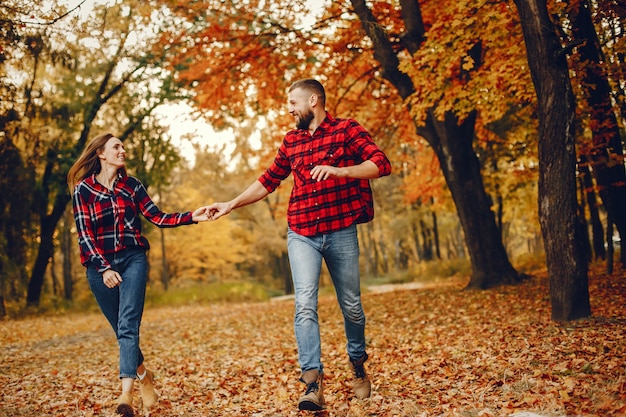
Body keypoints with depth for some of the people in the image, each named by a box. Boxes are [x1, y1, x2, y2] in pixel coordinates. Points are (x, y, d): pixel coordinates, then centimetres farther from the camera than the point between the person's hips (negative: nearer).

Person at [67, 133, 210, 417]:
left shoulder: (131, 185, 9)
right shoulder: (83, 189, 1)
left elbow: (158, 218, 3)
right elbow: (84, 234, -4)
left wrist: (191, 217, -10)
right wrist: (104, 268, -14)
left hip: (132, 259, 0)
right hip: (100, 265, 0)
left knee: (128, 324, -17)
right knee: (122, 329, 9)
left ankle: (126, 394, -27)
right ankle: (143, 376, 33)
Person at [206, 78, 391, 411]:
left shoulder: (347, 130, -1)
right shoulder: (290, 141, 13)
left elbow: (381, 164, -11)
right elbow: (268, 181, 20)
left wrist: (338, 170, -23)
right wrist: (231, 205, 15)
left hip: (341, 232, -3)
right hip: (301, 234, 3)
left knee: (351, 306, 9)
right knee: (305, 305, -13)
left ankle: (358, 366, 33)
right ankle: (313, 383, -15)